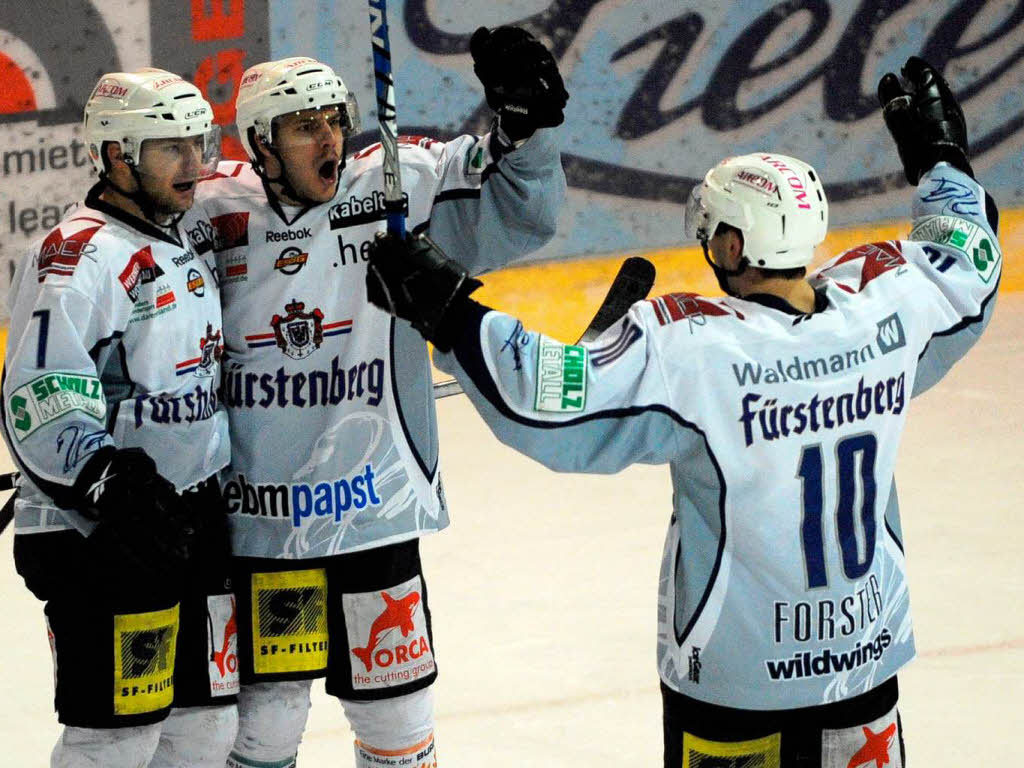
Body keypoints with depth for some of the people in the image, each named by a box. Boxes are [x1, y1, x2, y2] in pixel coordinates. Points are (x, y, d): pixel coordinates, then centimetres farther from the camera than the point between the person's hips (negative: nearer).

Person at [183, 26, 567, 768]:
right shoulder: (212, 216, -4)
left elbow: (516, 213, -6)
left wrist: (525, 124, -22)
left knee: (395, 707, 11)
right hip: (257, 522, -1)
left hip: (373, 508, 1)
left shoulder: (395, 190, -3)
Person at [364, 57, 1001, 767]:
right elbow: (967, 266, 14)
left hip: (734, 674, -4)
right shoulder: (883, 306, -7)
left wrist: (447, 310, -19)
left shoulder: (691, 350, -23)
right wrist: (940, 156, 30)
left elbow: (555, 401, -27)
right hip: (866, 655, 4)